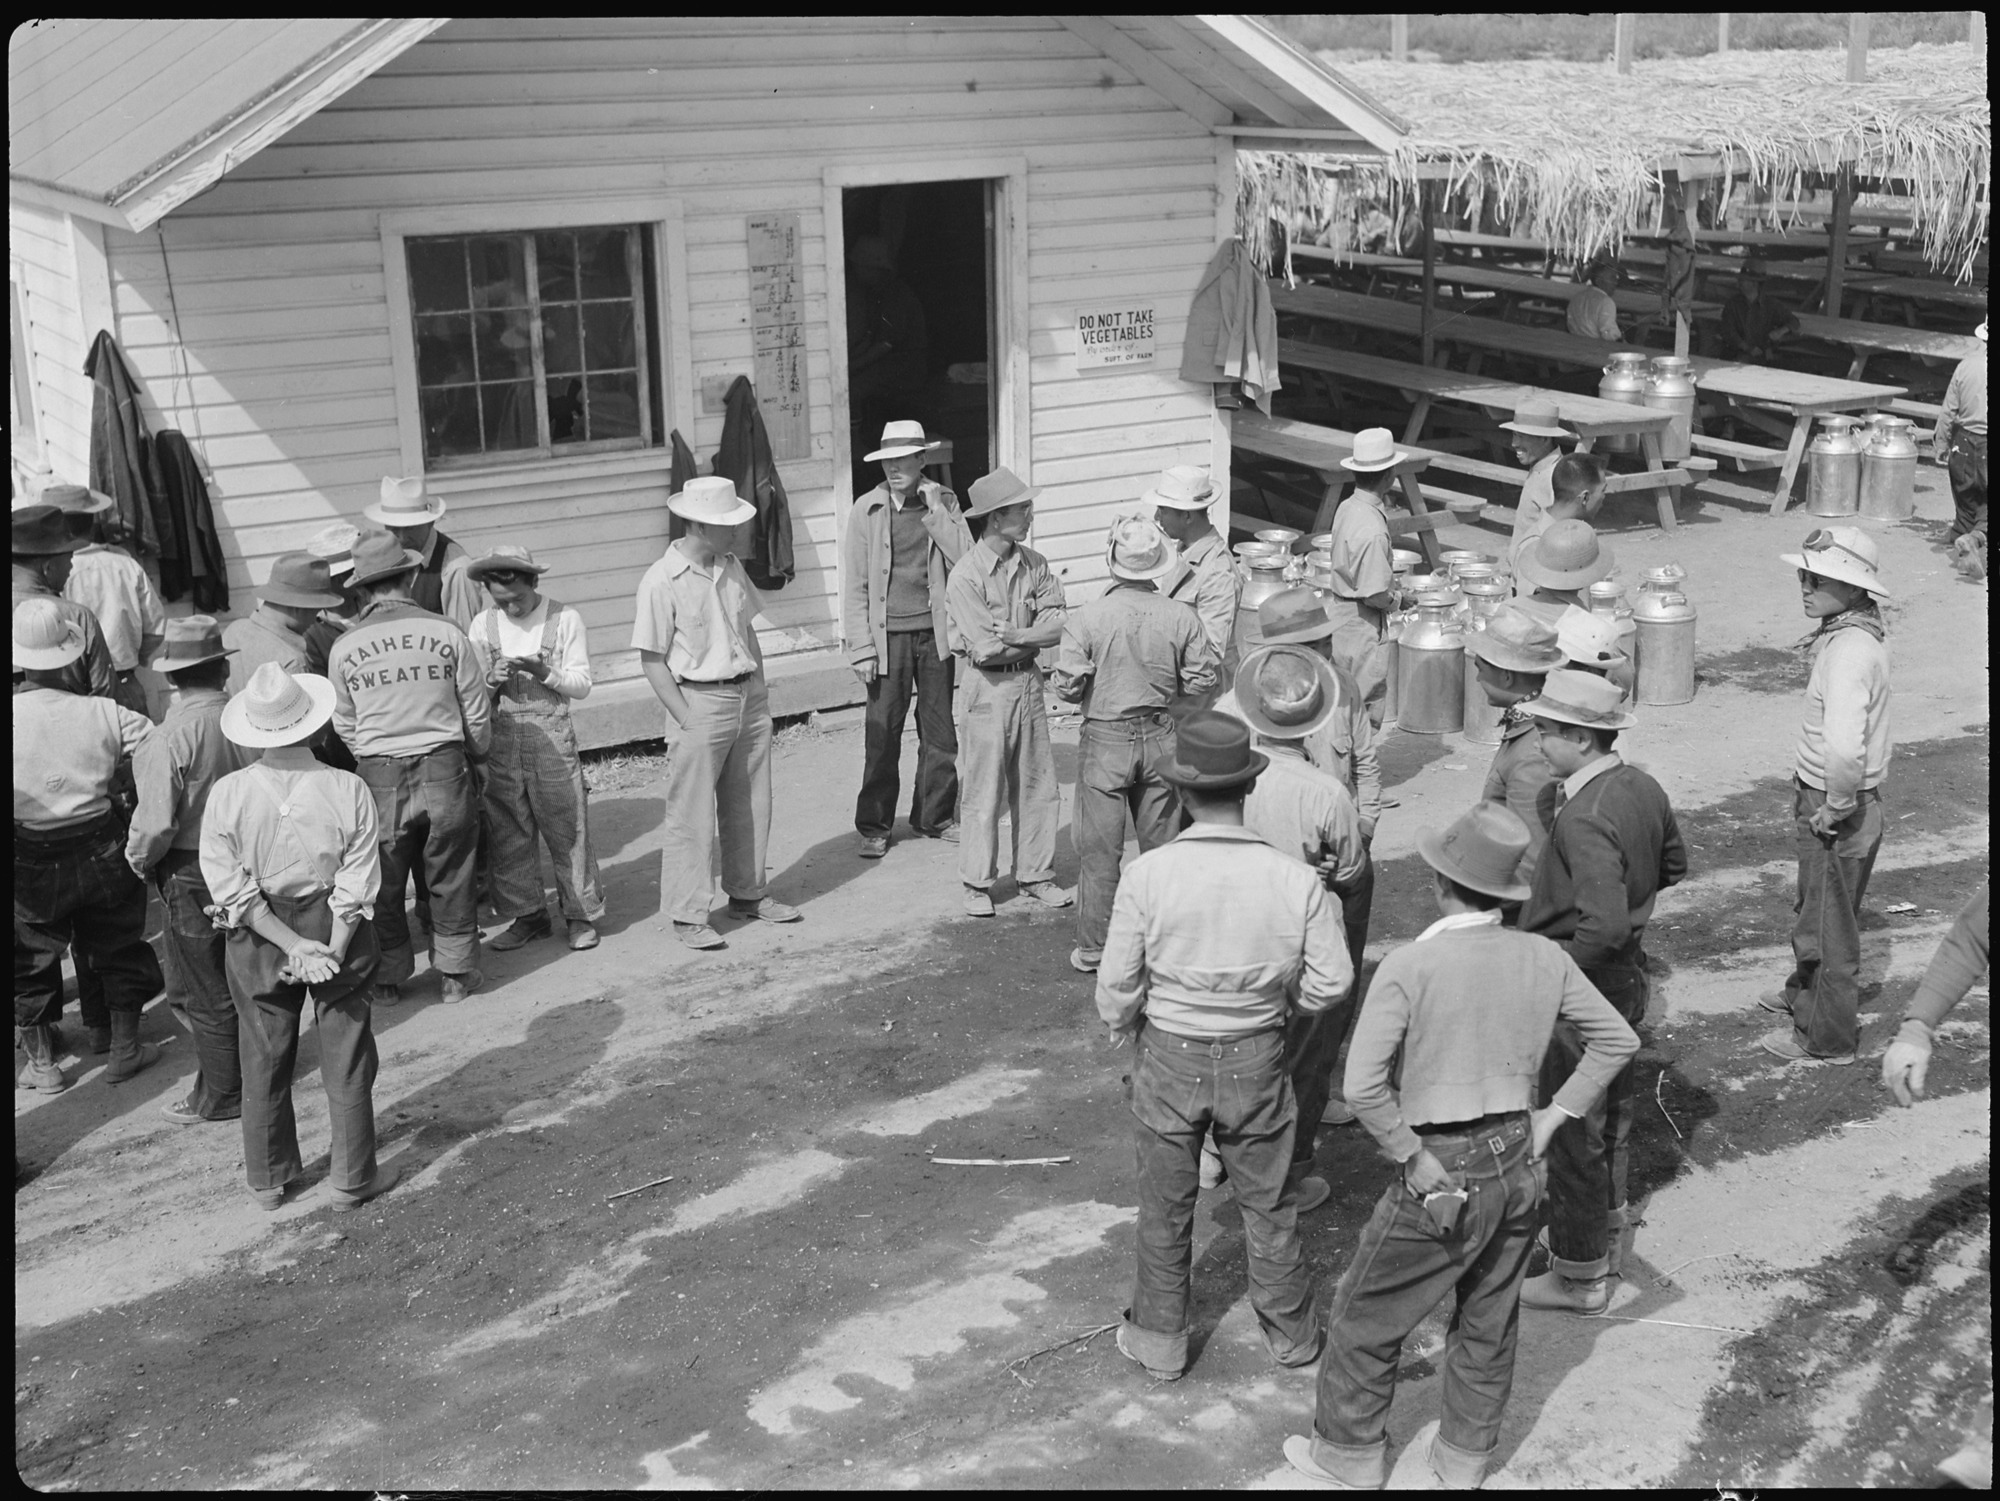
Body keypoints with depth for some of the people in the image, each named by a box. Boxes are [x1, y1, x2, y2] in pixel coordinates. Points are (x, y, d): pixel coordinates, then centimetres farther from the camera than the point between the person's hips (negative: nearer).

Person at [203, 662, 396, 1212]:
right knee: (346, 1059, 11)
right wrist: (332, 951, -11)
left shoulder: (227, 794, -12)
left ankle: (269, 1179, 29)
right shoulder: (348, 790, -15)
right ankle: (353, 1177, 20)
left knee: (263, 1062, 16)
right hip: (335, 930, -1)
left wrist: (292, 945, -14)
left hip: (258, 940, 1)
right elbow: (357, 886, -15)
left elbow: (232, 890, -13)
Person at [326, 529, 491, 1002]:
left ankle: (388, 976, 26)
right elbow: (477, 714, 0)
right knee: (450, 876, 14)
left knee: (384, 883, 15)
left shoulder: (344, 648, -4)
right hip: (444, 768, 0)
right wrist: (476, 758, 19)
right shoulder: (447, 634, -6)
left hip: (380, 779, 0)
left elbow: (344, 726, 5)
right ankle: (456, 972, 24)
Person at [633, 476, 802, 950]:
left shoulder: (732, 567, 7)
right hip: (700, 702, -7)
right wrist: (686, 720, -16)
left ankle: (748, 894, 30)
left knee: (750, 805, 15)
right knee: (692, 816, -1)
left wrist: (761, 691, 11)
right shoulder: (662, 582, -14)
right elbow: (652, 660, -13)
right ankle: (687, 915, 7)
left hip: (749, 697, 7)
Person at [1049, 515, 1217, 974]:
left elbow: (1067, 686, -15)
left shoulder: (1086, 618, -15)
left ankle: (1093, 948, 13)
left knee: (1099, 848, 7)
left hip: (1105, 740, -2)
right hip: (1161, 737, 2)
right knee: (1162, 844, 15)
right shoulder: (1181, 617, -8)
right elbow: (1204, 678, -2)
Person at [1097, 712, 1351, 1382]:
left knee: (1165, 1207, 18)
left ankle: (1159, 1338, 34)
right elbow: (1332, 981, -8)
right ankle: (1291, 1333, 38)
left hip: (1169, 1056, -1)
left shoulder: (1147, 874, -19)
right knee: (1268, 1203, 21)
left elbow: (1116, 985, -12)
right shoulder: (1294, 879, -16)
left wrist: (1126, 1033, 8)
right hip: (1258, 1058, 1)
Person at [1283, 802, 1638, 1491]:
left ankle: (1349, 1453, 30)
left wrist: (1413, 1158, -16)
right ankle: (1465, 1454, 39)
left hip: (1442, 1175, -5)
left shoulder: (1409, 966, -21)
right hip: (1518, 1164, 5)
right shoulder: (1545, 959, -6)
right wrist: (1554, 1117, 7)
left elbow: (1363, 1086, -27)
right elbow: (1617, 1040, 5)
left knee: (1365, 1319, 16)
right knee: (1489, 1320, 23)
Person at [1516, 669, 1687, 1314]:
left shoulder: (1584, 819, -29)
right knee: (1612, 1115, 24)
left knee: (1573, 1132, 6)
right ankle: (1607, 1234, 42)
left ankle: (1579, 1274, 20)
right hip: (1626, 977, 9)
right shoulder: (1642, 788, -1)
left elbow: (1605, 925, -37)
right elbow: (1674, 866, 16)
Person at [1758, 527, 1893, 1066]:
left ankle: (1825, 1039, 22)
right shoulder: (1858, 631, 3)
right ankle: (1805, 991, 49)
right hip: (1820, 798, 9)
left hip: (1837, 806, -9)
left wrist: (1835, 808, -26)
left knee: (1830, 924, 7)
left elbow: (1844, 748, -41)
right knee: (1814, 909, 28)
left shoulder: (1850, 651, -28)